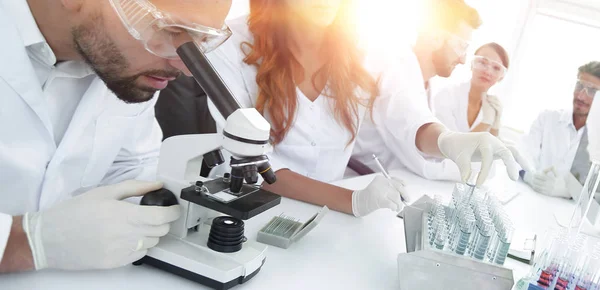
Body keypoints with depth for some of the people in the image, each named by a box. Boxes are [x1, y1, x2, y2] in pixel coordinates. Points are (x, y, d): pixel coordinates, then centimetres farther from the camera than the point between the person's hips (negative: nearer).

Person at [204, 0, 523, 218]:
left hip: (325, 215, 3)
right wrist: (352, 201, -33)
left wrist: (446, 140, -38)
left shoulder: (365, 50, -6)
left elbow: (410, 119, -14)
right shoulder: (235, 47, -16)